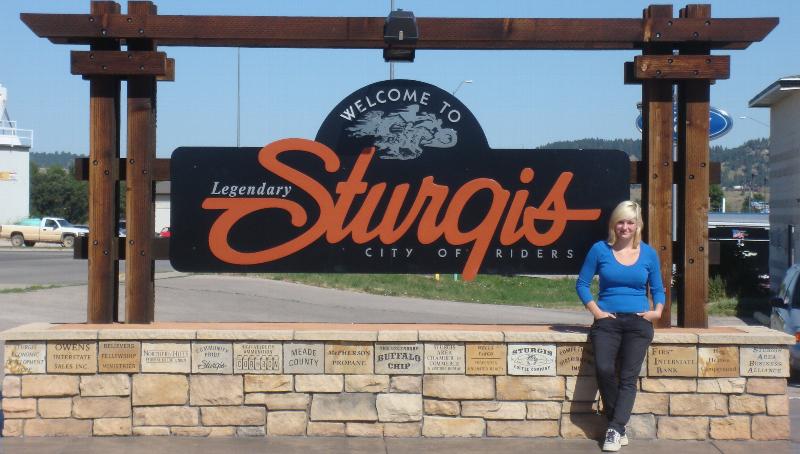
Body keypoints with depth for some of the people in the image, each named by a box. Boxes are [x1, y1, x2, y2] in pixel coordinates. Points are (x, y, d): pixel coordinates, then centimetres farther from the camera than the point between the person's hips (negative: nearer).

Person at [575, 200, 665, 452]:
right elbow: (582, 284, 7)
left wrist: (657, 310, -2)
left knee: (629, 376, -11)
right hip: (607, 320, -1)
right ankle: (619, 425, 0)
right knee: (604, 369, -21)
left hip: (638, 321, 1)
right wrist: (596, 311, -4)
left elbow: (657, 288, 17)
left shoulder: (648, 254, 9)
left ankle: (615, 429, -5)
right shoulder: (600, 250, 3)